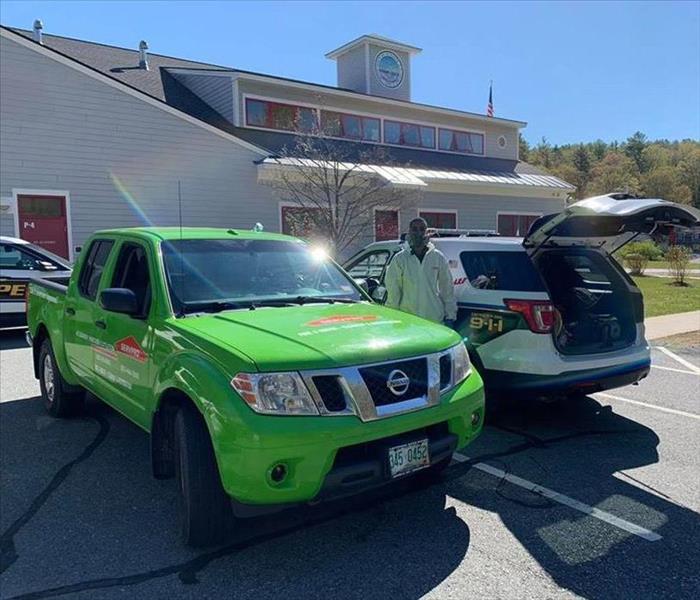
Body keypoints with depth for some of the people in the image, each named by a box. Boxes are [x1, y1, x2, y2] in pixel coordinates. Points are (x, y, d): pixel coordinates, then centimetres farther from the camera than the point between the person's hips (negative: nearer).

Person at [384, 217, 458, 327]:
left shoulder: (438, 257, 6)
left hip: (436, 319, 2)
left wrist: (450, 317, 7)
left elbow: (448, 289, 10)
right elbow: (393, 292, 3)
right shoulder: (400, 259, 2)